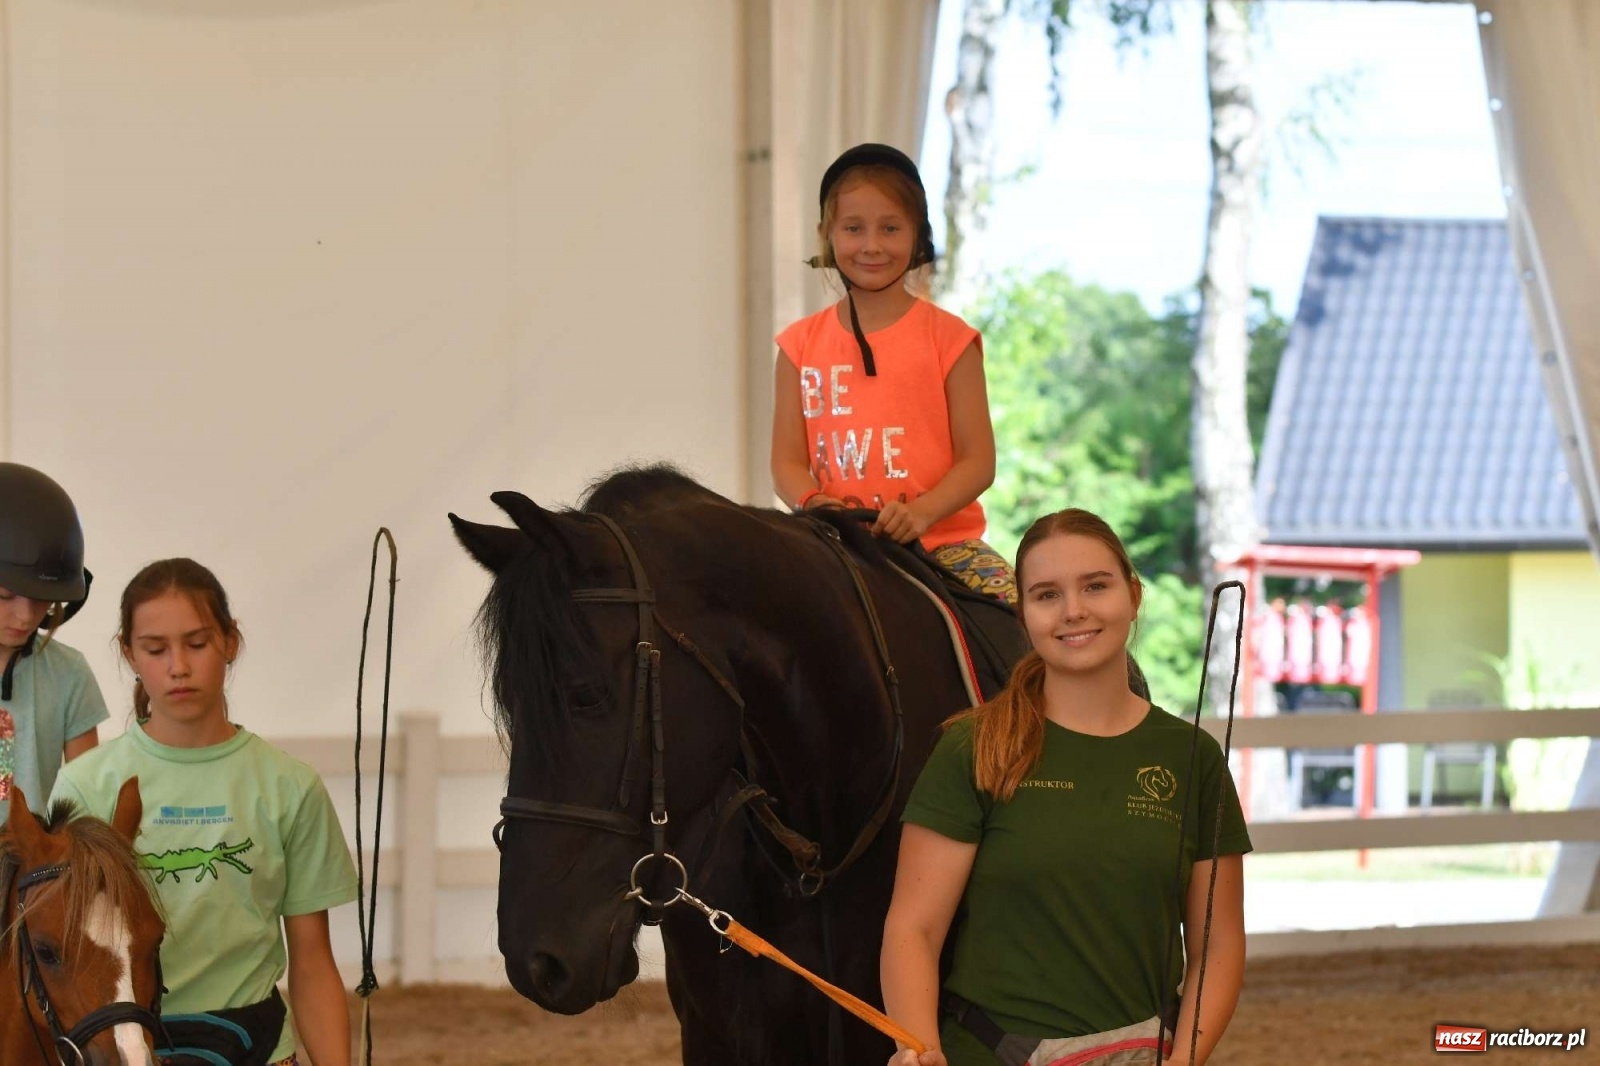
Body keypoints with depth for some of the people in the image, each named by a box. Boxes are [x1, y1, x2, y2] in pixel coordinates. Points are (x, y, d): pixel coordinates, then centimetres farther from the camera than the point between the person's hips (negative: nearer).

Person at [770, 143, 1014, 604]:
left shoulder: (948, 339, 4)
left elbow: (977, 460, 0)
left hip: (941, 540, -1)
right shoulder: (802, 345, 11)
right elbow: (787, 461, 7)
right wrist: (814, 503, -17)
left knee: (1009, 598, -27)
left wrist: (920, 512, -19)